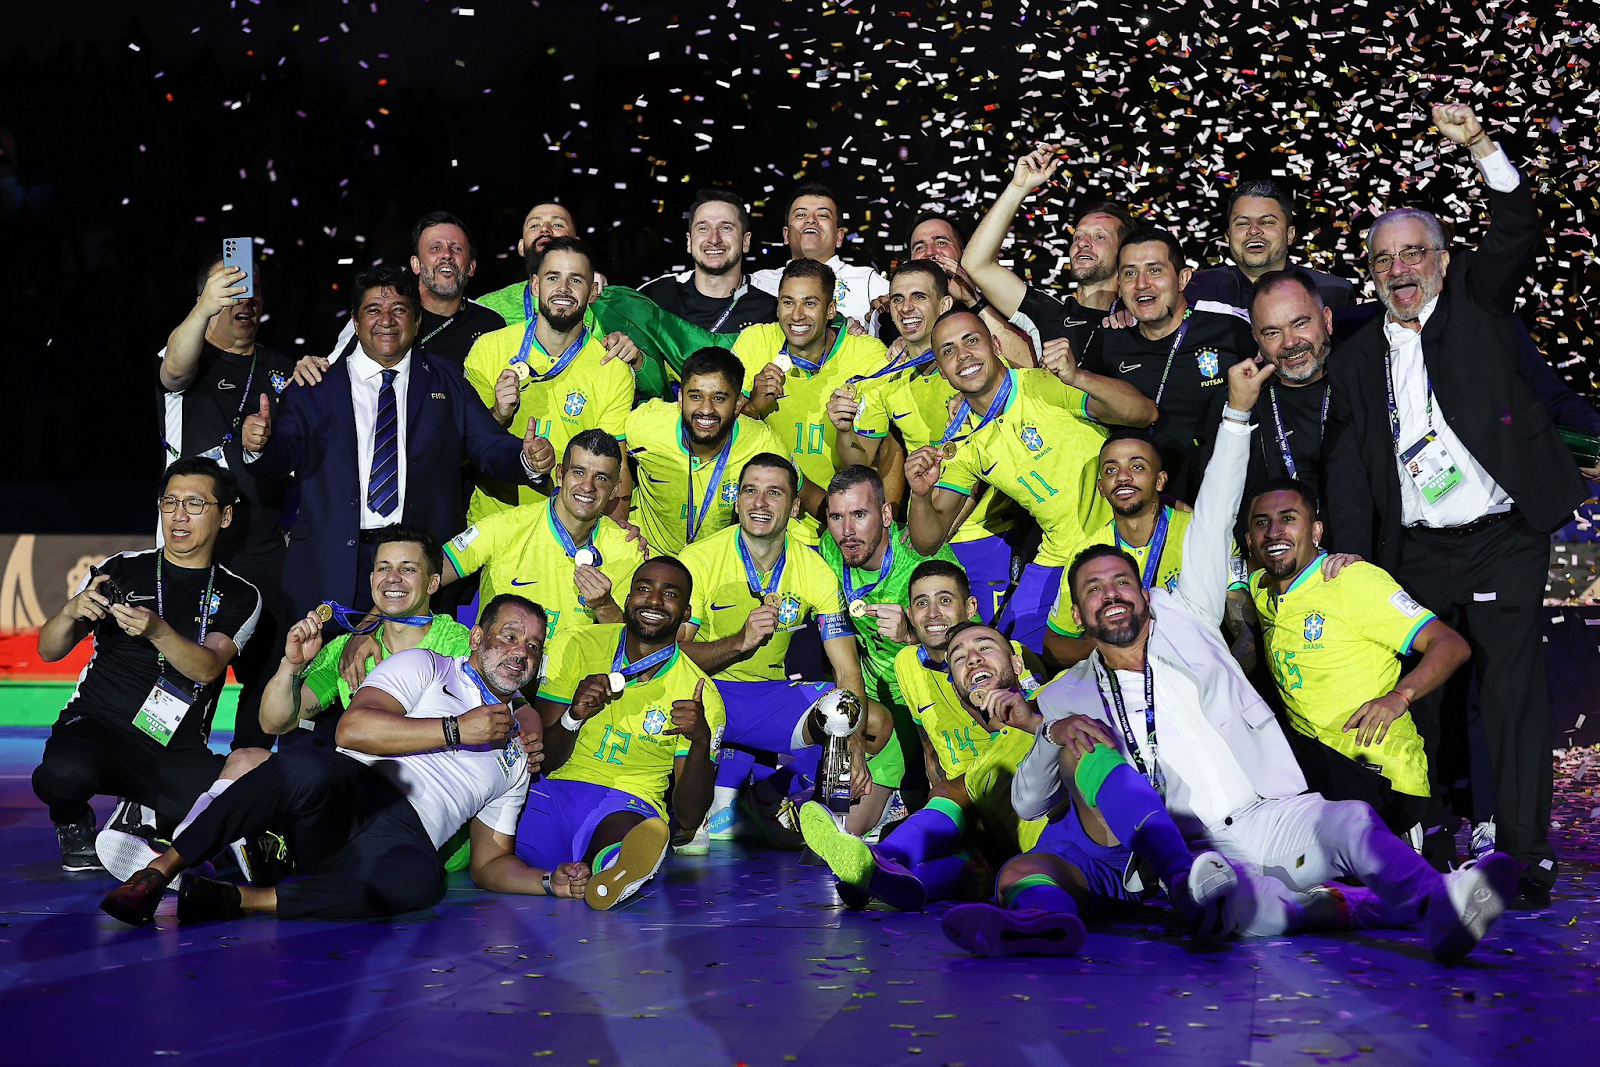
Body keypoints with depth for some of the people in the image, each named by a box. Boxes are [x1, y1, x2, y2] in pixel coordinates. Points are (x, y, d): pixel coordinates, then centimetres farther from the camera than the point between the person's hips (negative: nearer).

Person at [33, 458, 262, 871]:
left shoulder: (240, 597, 9)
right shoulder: (121, 569, 10)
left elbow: (207, 668, -10)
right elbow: (49, 651, 7)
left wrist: (157, 631, -29)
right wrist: (71, 611, -16)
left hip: (176, 750, 1)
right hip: (96, 724, -1)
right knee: (68, 772, -38)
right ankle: (73, 821, 3)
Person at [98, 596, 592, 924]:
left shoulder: (516, 752, 30)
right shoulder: (425, 667, 16)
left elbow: (490, 863, 28)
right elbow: (353, 728, -3)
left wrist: (550, 881, 8)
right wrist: (456, 730, -2)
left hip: (404, 839, 3)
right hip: (351, 791, -2)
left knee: (422, 880, -38)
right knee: (307, 767, -41)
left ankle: (236, 899, -33)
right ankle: (158, 872, -31)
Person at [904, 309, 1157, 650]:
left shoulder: (1045, 387, -14)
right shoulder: (961, 443, 4)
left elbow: (1144, 414, -25)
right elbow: (929, 542, 4)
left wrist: (1077, 378, -40)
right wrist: (920, 496, -18)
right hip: (1060, 556, 5)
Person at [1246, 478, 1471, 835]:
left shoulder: (1355, 581, -11)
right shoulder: (1259, 589, 9)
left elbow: (1452, 645, -15)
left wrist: (1398, 697, -34)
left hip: (1377, 771, -7)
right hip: (1306, 752, 7)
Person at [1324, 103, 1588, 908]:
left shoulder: (1476, 304, 8)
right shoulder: (1356, 358, 12)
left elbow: (1516, 235, -7)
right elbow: (1347, 460, 5)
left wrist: (1482, 148, -20)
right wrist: (1349, 549, -7)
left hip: (1503, 539, -2)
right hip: (1414, 555, 2)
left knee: (1512, 692, -6)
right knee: (1412, 697, 0)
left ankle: (1526, 858, -2)